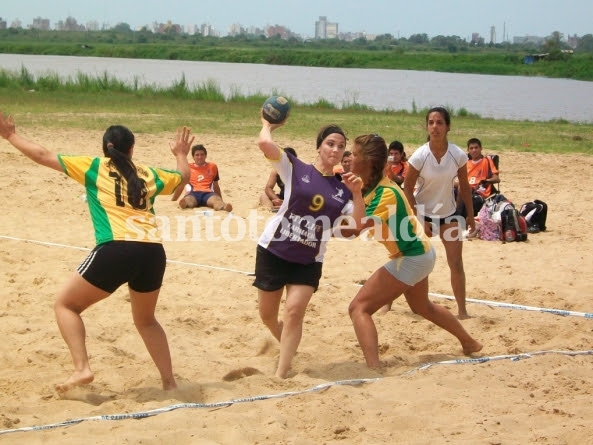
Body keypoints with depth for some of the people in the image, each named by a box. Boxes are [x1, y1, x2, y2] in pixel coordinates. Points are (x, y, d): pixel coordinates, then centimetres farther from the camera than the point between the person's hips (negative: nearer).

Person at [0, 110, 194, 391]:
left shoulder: (94, 167, 12)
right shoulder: (148, 174, 21)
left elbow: (43, 156, 15)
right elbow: (183, 177, 39)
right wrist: (181, 155, 59)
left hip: (116, 249, -4)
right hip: (153, 252, 5)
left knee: (65, 305, 12)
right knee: (145, 320, 28)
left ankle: (81, 368, -5)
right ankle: (169, 382, 25)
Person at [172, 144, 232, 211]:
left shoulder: (212, 167, 24)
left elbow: (216, 185, 32)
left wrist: (221, 200, 37)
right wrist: (172, 201, 29)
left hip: (207, 193, 0)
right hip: (193, 193, 0)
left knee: (216, 200, -39)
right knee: (188, 200, -41)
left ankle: (224, 206, -73)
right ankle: (185, 203, -77)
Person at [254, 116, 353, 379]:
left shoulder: (343, 190, 4)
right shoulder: (296, 169, -6)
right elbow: (265, 144, -21)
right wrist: (268, 125, -3)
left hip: (309, 261, 1)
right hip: (273, 251, -1)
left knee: (295, 310, -17)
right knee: (267, 315, 9)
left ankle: (281, 374, -10)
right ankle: (286, 343, 42)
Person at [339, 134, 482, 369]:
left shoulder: (385, 192, -26)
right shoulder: (369, 184, 1)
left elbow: (359, 226, -39)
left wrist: (357, 192, -31)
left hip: (411, 257, -11)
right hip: (419, 252, 11)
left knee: (359, 308, -14)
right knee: (422, 306, 35)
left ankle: (373, 369, -26)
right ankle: (469, 343, 51)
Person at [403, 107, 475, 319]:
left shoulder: (458, 155, -13)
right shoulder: (420, 156, -19)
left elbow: (464, 187, 0)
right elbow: (407, 188, -11)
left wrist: (470, 215, 3)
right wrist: (418, 219, -14)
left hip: (448, 213, 2)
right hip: (422, 213, -2)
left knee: (456, 263, -3)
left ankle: (462, 310, 2)